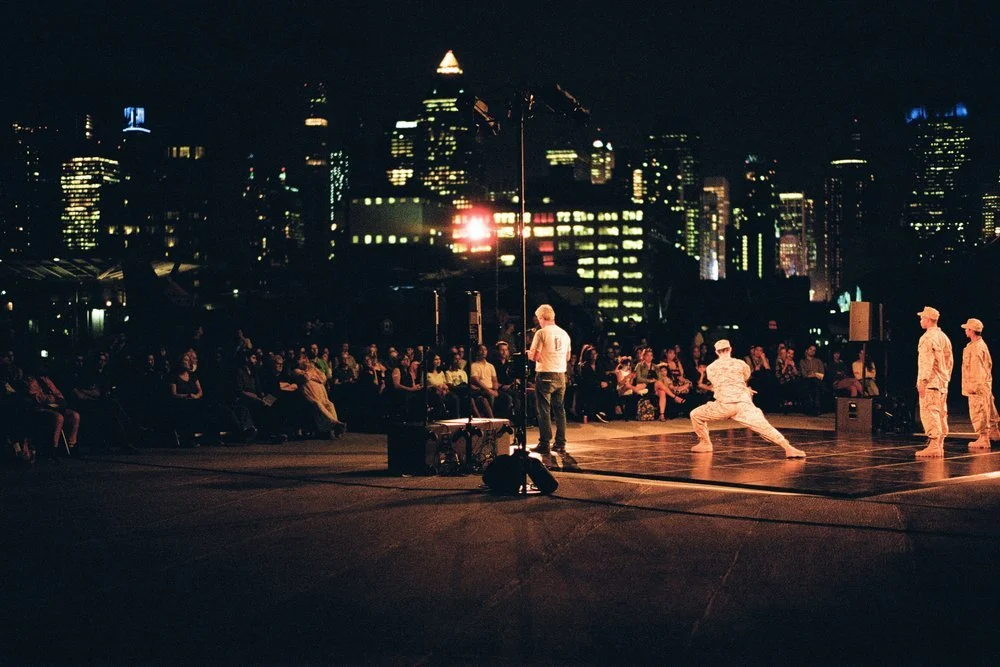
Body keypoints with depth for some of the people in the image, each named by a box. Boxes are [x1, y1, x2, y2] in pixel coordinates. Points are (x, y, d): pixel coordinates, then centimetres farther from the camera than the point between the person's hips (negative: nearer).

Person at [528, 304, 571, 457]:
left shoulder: (542, 333, -9)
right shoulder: (564, 333, 10)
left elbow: (534, 356, -13)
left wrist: (529, 353, 8)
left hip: (545, 375, -6)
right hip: (561, 375, 6)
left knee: (544, 410, -2)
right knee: (559, 409, 12)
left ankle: (544, 444, -2)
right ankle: (560, 443, 14)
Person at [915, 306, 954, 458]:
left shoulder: (927, 338, -12)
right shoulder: (944, 337, 16)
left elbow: (927, 361, -19)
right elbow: (950, 361, 19)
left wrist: (922, 380, -19)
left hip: (930, 383, -9)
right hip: (942, 382, 9)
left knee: (929, 413, -10)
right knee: (941, 414, 11)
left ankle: (933, 446, -16)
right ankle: (940, 446, 14)